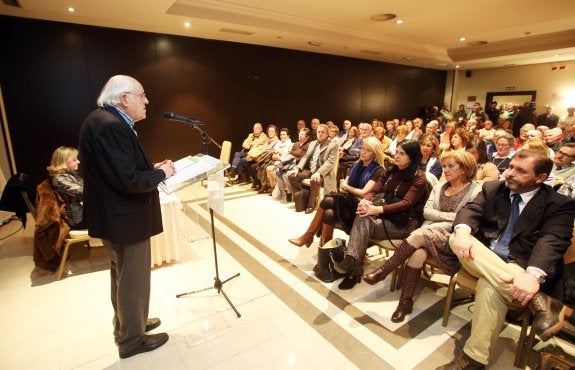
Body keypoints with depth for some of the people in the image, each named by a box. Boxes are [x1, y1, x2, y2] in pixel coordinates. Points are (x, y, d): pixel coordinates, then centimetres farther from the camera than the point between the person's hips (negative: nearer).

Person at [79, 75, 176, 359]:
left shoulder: (108, 121, 10)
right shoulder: (110, 125, -24)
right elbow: (128, 180, -28)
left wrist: (152, 168, 3)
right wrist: (161, 173, -13)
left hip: (118, 212, 11)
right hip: (123, 217, -11)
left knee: (123, 277, 25)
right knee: (133, 280, 8)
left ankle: (127, 325, 46)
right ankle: (132, 339, 29)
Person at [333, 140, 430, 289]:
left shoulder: (419, 178, -7)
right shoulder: (389, 171, 13)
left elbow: (406, 203, -19)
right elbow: (374, 191, 4)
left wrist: (377, 209, -32)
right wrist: (365, 201, -20)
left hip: (406, 222, -5)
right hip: (387, 215, 5)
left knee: (364, 222, -28)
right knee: (362, 217, -27)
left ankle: (352, 261, -23)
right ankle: (352, 261, -30)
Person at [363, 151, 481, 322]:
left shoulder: (475, 190, 2)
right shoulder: (439, 186, 18)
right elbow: (427, 211, 6)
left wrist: (443, 222, -13)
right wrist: (451, 216, -7)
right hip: (429, 233, 4)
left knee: (420, 234, -33)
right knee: (418, 252, -30)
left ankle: (383, 271, -21)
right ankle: (406, 301, -19)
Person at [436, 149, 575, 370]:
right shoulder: (492, 188, 11)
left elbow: (552, 242, -16)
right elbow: (471, 209, -3)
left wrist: (534, 276, -36)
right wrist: (462, 231, -28)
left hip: (518, 267, -3)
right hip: (481, 260, 4)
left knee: (490, 286, -36)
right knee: (458, 238, -30)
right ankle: (538, 301, -31)